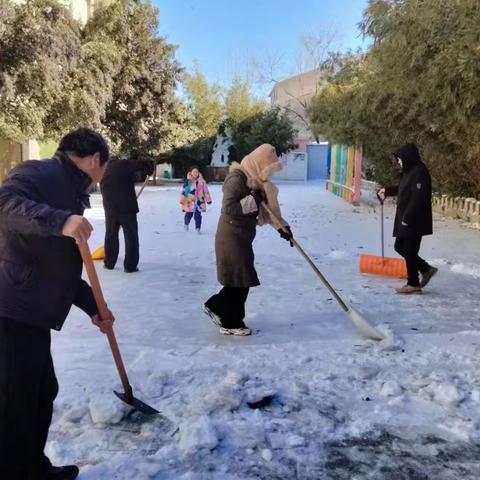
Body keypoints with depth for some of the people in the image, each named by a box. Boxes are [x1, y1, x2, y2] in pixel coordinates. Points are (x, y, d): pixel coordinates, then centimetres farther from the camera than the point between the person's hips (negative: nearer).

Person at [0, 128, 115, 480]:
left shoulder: (70, 196, 20)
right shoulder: (41, 172, -7)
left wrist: (93, 307, 26)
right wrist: (59, 221, -39)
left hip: (30, 314, 10)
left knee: (42, 393, 20)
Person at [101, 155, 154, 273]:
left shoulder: (104, 171, 16)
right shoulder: (125, 165, 1)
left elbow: (104, 190, 17)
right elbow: (148, 164, -5)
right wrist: (146, 173, 15)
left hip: (110, 208, 4)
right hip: (127, 207, -4)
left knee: (110, 235, 18)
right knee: (131, 236, 5)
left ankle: (109, 263, 25)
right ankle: (130, 266, 4)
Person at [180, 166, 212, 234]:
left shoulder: (201, 181, 1)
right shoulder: (187, 181, -5)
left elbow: (205, 191, 6)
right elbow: (183, 191, -5)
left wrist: (208, 200, 7)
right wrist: (182, 200, -8)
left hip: (199, 201, 1)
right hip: (190, 201, -1)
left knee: (198, 215, -3)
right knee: (189, 215, 12)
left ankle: (198, 228, 7)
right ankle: (186, 224, 41)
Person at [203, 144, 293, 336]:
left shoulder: (255, 180, 11)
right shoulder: (237, 179, -18)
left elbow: (266, 207, 15)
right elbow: (229, 209, -26)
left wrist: (281, 226, 6)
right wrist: (252, 200, -22)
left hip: (242, 237, 9)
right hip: (231, 237, -9)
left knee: (241, 280, 14)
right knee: (239, 279, -3)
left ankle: (215, 306, 29)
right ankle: (231, 324, 9)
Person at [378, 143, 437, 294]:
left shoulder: (419, 172, -19)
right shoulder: (411, 171, 13)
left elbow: (418, 199, -25)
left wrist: (407, 218, -23)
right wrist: (388, 191, 30)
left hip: (414, 222, -10)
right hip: (406, 220, 10)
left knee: (410, 252, -2)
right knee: (400, 247, 16)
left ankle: (413, 284, 11)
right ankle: (426, 269, 26)